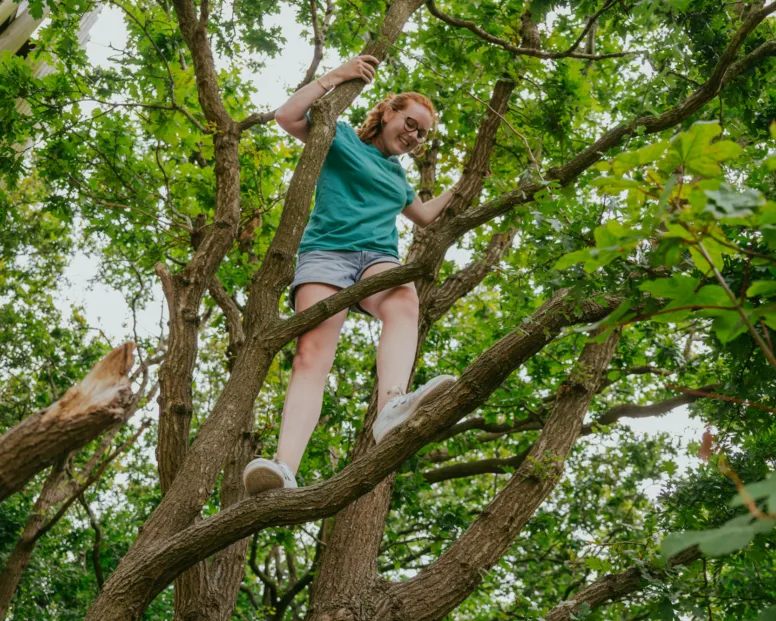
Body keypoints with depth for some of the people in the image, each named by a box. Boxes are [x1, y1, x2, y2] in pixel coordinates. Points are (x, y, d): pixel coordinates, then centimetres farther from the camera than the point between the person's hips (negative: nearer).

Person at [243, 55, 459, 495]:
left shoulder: (397, 173, 33)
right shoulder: (341, 137, 18)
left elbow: (425, 216, 47)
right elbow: (287, 117, 3)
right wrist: (336, 76, 4)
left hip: (379, 256, 4)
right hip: (327, 250, -3)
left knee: (404, 301, -37)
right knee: (313, 354, -28)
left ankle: (391, 408, -64)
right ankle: (286, 468, -46)